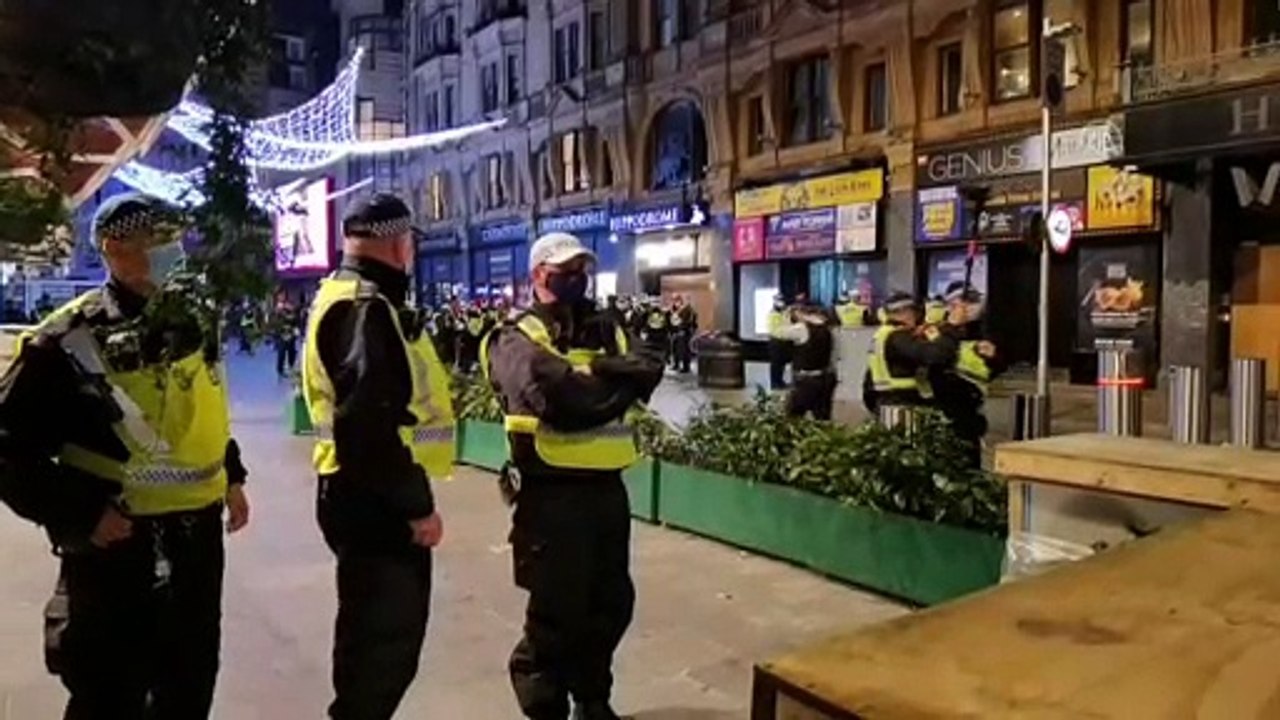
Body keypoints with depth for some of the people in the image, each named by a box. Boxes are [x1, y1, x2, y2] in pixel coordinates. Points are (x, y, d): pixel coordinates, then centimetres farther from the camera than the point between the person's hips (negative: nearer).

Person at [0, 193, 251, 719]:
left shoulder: (192, 324, 6)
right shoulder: (70, 341, -15)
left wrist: (230, 477, 13)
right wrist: (81, 515, -18)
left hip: (198, 534, 6)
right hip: (117, 545, -6)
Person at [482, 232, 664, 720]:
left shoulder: (606, 331, 15)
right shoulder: (519, 337, -5)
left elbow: (649, 369, -2)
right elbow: (546, 388, -25)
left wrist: (599, 369, -16)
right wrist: (610, 386, -10)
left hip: (606, 485, 7)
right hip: (551, 490, -6)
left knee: (612, 601, 17)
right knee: (556, 610, 4)